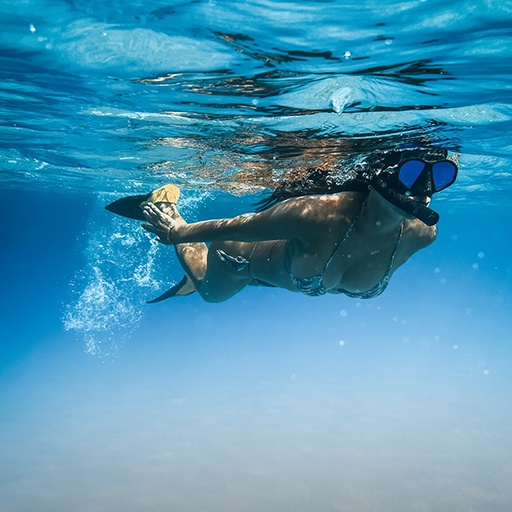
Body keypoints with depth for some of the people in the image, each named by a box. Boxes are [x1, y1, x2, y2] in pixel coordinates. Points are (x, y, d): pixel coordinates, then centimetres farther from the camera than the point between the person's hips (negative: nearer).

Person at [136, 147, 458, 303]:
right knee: (208, 291, 32)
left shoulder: (420, 235, -30)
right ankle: (167, 206, 46)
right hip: (243, 255, -4)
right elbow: (236, 226, -34)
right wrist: (175, 232, -18)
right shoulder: (320, 214, -48)